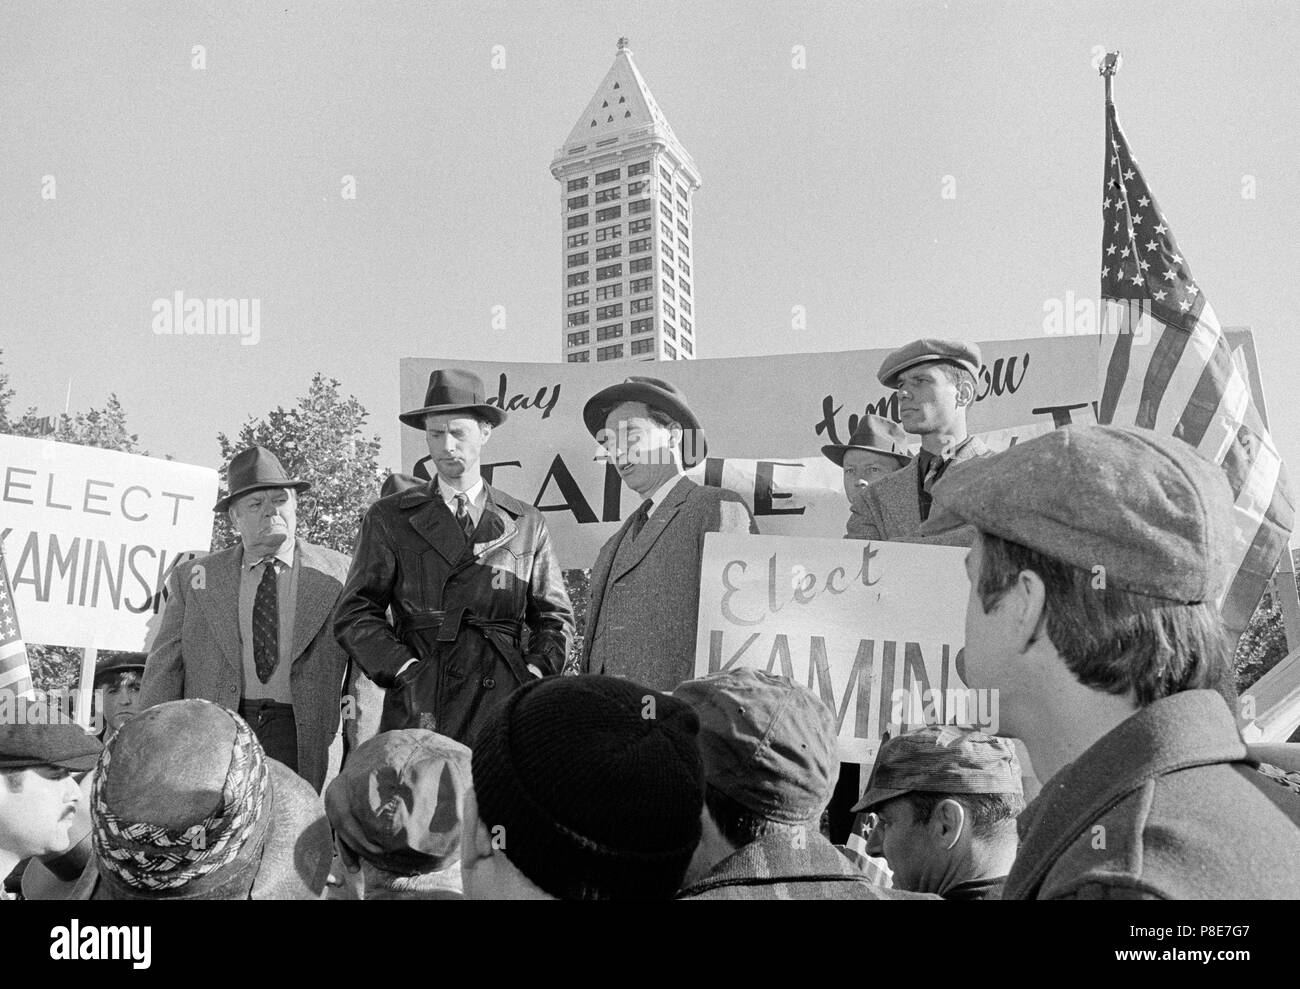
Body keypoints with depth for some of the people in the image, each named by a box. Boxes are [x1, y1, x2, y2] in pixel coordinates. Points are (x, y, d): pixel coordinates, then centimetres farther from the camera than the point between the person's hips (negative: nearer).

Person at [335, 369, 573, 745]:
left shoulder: (527, 524, 15)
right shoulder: (388, 518, 11)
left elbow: (555, 617, 18)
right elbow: (355, 614, 6)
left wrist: (534, 672, 1)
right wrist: (405, 672, -7)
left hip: (503, 707, 1)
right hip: (419, 710, -1)